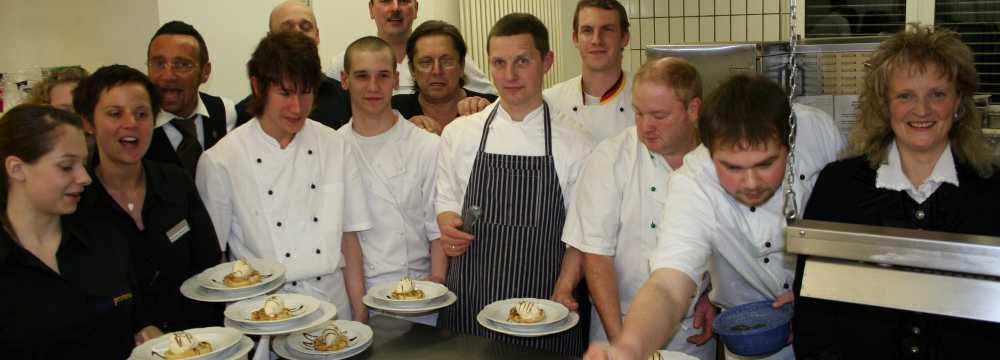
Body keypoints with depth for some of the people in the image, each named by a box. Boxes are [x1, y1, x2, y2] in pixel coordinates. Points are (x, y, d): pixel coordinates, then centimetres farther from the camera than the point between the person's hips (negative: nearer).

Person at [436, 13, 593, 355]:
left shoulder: (575, 142, -2)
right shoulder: (458, 134, 3)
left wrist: (564, 289, -11)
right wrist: (448, 225, -7)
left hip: (542, 310, -1)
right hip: (468, 304, 2)